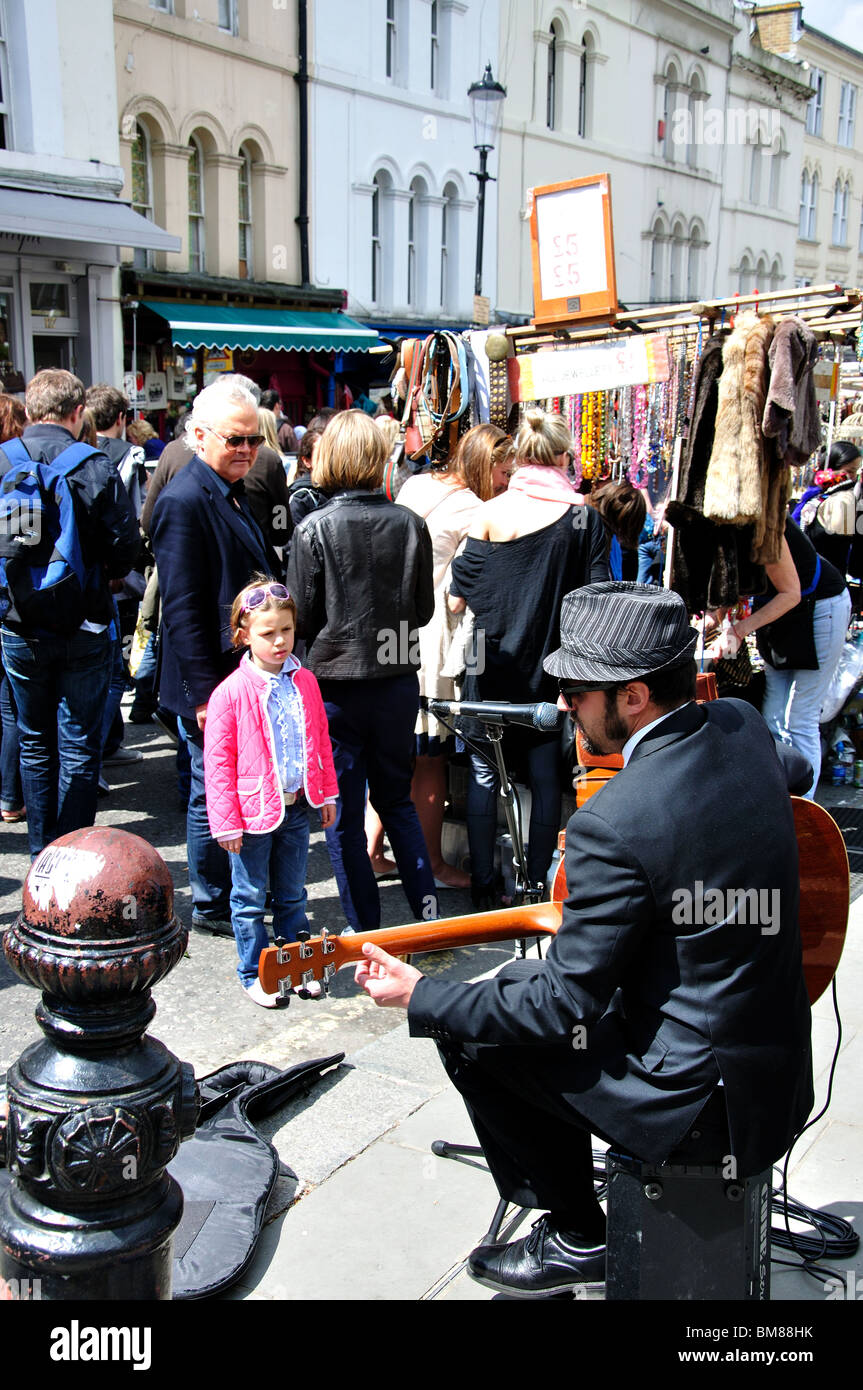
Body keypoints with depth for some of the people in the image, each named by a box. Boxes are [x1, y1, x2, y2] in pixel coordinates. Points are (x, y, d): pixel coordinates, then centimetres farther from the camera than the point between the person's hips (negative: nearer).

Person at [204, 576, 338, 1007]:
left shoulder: (304, 682, 2)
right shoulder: (230, 693, -14)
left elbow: (320, 740, 13)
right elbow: (218, 762, -11)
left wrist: (327, 793, 14)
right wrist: (226, 821, -12)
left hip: (296, 806, 4)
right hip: (253, 811, -4)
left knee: (292, 893, 18)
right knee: (250, 897, 9)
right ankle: (254, 972, 23)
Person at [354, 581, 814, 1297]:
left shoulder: (615, 824, -29)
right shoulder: (743, 724, -5)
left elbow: (561, 1010, -21)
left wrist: (419, 997, -10)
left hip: (703, 1100, -8)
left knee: (470, 1040, 4)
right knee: (519, 983, 22)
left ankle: (578, 1238, 20)